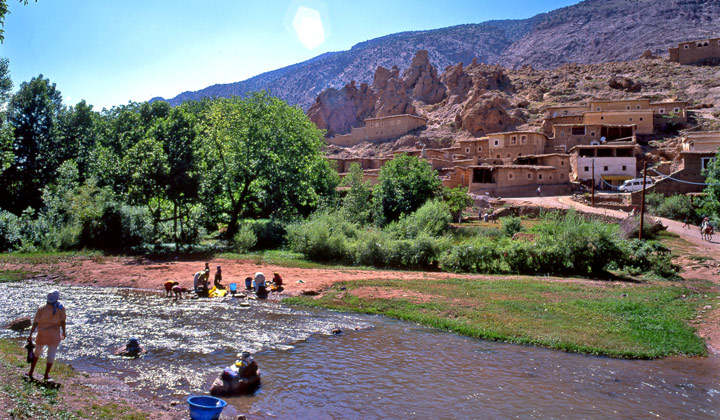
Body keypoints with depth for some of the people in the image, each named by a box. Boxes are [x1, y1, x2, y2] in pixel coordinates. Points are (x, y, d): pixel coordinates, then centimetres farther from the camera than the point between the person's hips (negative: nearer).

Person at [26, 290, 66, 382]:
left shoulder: (41, 308, -6)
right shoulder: (61, 308, -9)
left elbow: (35, 323, -4)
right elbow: (63, 321, -9)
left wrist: (30, 335, 3)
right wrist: (64, 332, 4)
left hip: (42, 334, 2)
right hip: (54, 335, -2)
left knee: (37, 352, 22)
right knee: (51, 355, 8)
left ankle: (31, 372, 28)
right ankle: (46, 375, 13)